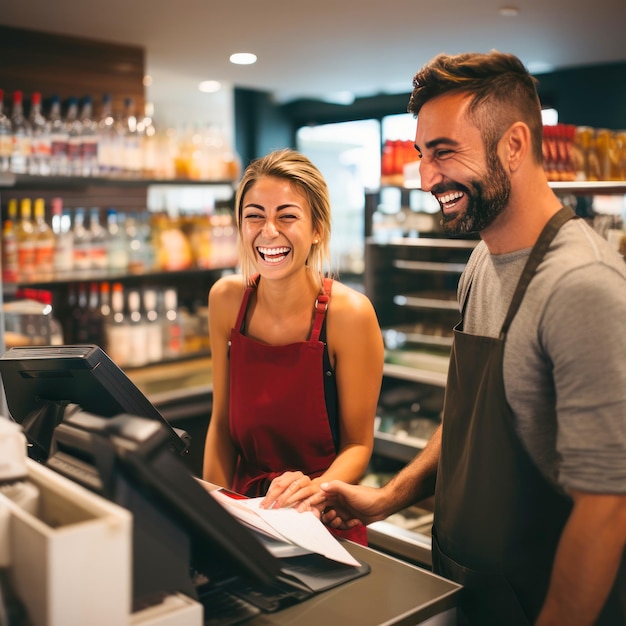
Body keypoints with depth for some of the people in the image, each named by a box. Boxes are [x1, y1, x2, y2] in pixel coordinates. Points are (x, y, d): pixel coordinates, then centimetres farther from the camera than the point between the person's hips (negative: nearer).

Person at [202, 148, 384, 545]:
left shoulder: (349, 314, -15)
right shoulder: (226, 300, -2)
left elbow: (358, 444, -8)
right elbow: (221, 423, 6)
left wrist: (316, 488, -27)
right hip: (246, 511, 3)